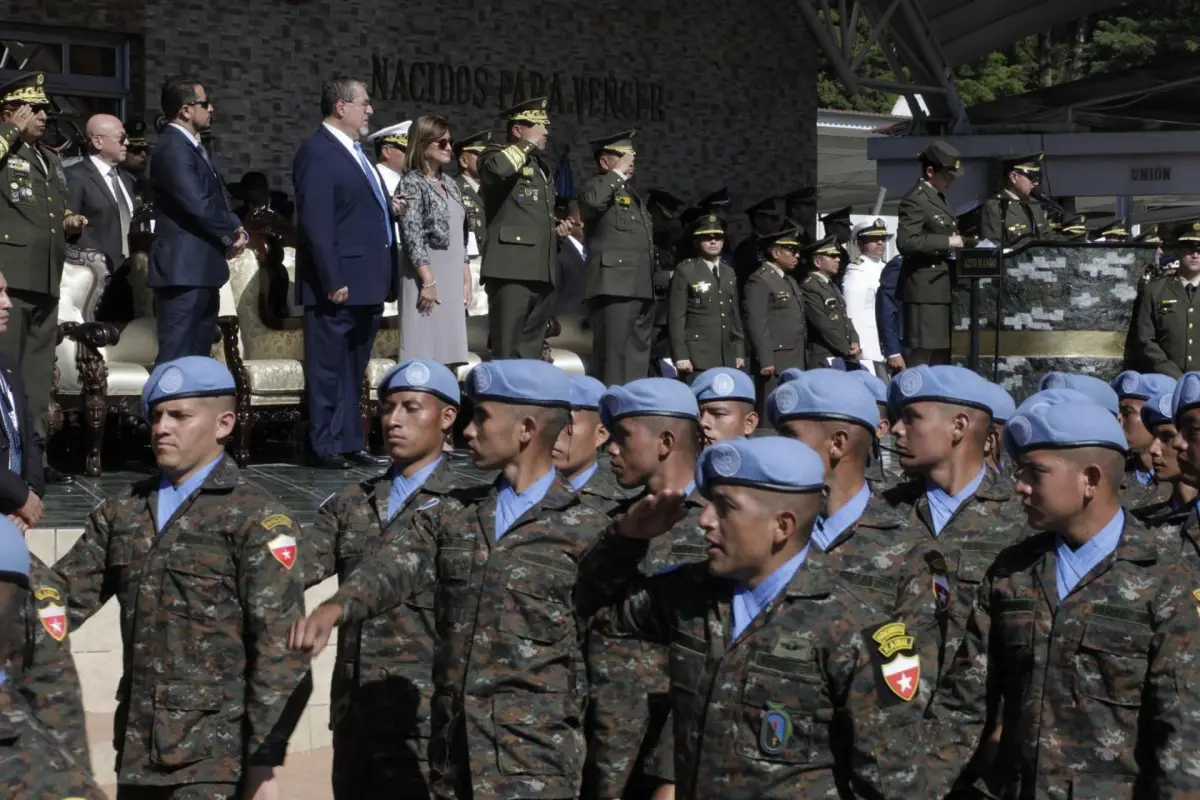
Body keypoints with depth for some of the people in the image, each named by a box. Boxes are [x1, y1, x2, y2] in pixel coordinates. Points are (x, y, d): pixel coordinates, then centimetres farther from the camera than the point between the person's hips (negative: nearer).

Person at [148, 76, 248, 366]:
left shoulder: (194, 147, 18)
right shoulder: (173, 149, -15)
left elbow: (216, 199, 21)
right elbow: (198, 206, -22)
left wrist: (236, 229, 0)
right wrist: (231, 234, -6)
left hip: (202, 270, 10)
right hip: (183, 270, -10)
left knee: (198, 358, 13)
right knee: (176, 359, -10)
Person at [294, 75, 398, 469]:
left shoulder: (354, 151, 16)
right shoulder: (317, 152, -13)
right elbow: (316, 223, -19)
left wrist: (389, 208, 7)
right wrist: (333, 281, -22)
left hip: (367, 282, 9)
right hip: (339, 285, -9)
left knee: (353, 370, 15)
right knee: (328, 369, 0)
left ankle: (350, 443, 21)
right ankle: (325, 447, 6)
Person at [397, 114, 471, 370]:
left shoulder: (449, 184, 17)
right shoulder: (412, 182, -6)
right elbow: (412, 236, -14)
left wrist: (466, 278, 13)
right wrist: (428, 281, -18)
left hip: (453, 278, 7)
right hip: (427, 275, -7)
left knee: (447, 355, 5)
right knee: (425, 356, -10)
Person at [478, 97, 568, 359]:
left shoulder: (542, 166, 25)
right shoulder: (496, 155, 0)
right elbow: (497, 169, -26)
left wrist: (557, 229, 13)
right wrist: (527, 144, -10)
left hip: (541, 272, 8)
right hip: (511, 268, -8)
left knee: (532, 353, 9)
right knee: (506, 354, -10)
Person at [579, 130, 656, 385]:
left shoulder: (634, 196, 26)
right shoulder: (596, 187, 0)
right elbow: (592, 200, -26)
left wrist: (656, 279, 22)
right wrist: (618, 173, -12)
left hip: (642, 288, 9)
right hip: (614, 285, -9)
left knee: (638, 357, 8)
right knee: (613, 355, -12)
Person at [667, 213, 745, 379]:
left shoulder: (729, 273, 18)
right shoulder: (685, 271, 0)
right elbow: (676, 316, -5)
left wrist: (739, 353, 15)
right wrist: (680, 356, -11)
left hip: (727, 358, 5)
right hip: (697, 358, -5)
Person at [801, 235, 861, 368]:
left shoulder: (831, 286, 19)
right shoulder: (809, 288, -12)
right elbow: (824, 326, -16)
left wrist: (854, 343, 1)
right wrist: (848, 349, -10)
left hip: (845, 357, 9)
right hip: (824, 359, -9)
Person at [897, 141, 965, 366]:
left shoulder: (940, 199, 20)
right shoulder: (915, 200, -10)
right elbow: (906, 242, -21)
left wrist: (958, 243, 12)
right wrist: (948, 242, -18)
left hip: (943, 287, 10)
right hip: (926, 288, -10)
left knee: (943, 354, 10)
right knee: (922, 354, -10)